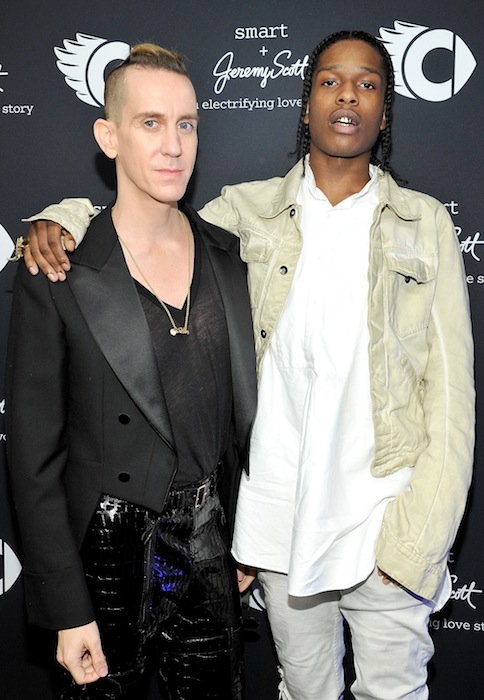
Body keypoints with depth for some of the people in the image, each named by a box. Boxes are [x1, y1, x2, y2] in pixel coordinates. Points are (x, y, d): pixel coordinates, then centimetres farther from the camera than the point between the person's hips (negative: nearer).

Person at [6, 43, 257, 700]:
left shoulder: (228, 256, 0)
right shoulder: (56, 281, -13)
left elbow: (242, 408, 8)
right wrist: (67, 611, -10)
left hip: (211, 554, 4)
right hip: (108, 564, -3)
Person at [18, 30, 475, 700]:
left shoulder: (425, 223, 0)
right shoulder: (248, 211, 2)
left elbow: (451, 387, -3)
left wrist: (419, 536, -9)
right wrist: (58, 224, -8)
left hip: (386, 519, -1)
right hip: (280, 516, 1)